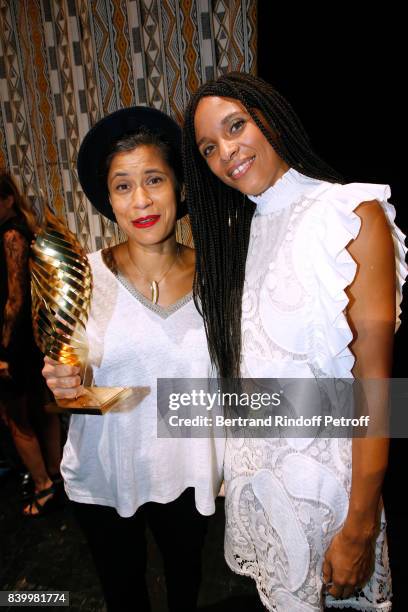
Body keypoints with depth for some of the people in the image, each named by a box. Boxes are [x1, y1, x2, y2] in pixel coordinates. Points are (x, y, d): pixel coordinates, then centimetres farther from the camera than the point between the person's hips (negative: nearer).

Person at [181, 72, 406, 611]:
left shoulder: (354, 214, -16)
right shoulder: (236, 231, 4)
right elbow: (236, 363, 8)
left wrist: (360, 526, -15)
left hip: (319, 465, -5)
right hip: (250, 460, 6)